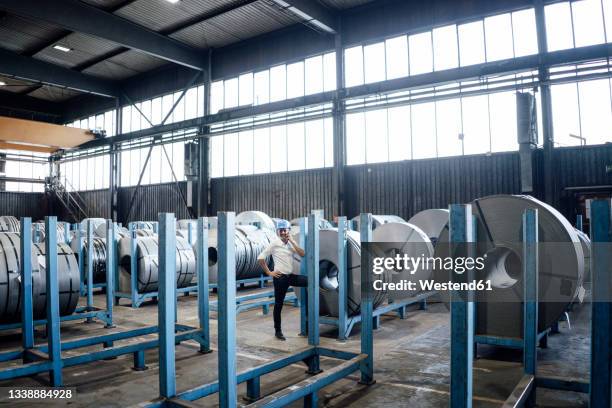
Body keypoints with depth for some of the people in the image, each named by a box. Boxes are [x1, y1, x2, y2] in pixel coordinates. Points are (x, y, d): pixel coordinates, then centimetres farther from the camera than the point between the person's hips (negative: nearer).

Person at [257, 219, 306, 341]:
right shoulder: (275, 243, -9)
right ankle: (278, 331, 17)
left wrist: (292, 242, -12)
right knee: (278, 304, 4)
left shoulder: (291, 243, 7)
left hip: (291, 276, 5)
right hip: (280, 277, -5)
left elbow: (302, 254, -7)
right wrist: (269, 272, -9)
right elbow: (261, 258, -12)